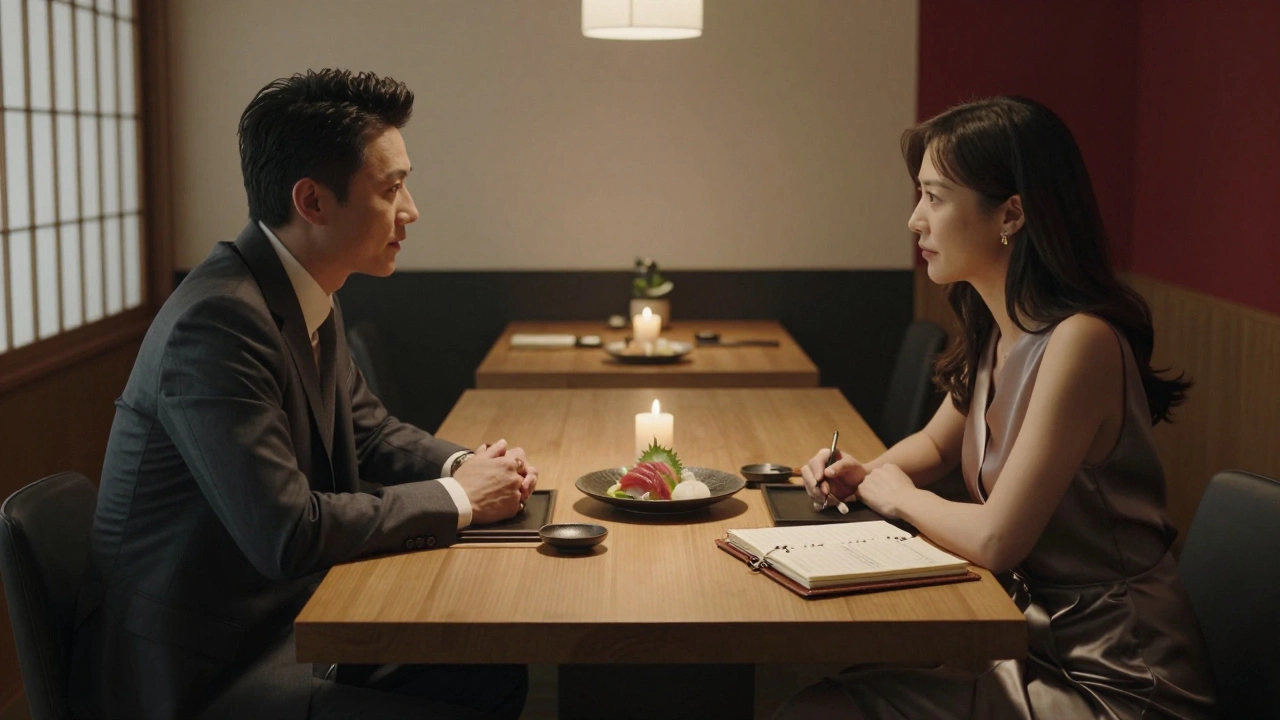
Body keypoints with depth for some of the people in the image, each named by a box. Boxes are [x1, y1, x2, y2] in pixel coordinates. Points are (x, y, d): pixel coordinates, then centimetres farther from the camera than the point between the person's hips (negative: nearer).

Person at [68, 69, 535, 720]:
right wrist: (455, 498, -16)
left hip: (283, 623, 9)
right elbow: (286, 533, -29)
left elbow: (370, 432, 19)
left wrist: (464, 466, -2)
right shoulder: (218, 322, -25)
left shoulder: (308, 300, 4)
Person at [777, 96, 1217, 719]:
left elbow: (995, 540, -24)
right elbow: (936, 444, 24)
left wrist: (900, 497, -6)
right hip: (1042, 638, 8)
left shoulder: (1080, 342, -22)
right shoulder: (998, 335, 5)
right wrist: (865, 474, 4)